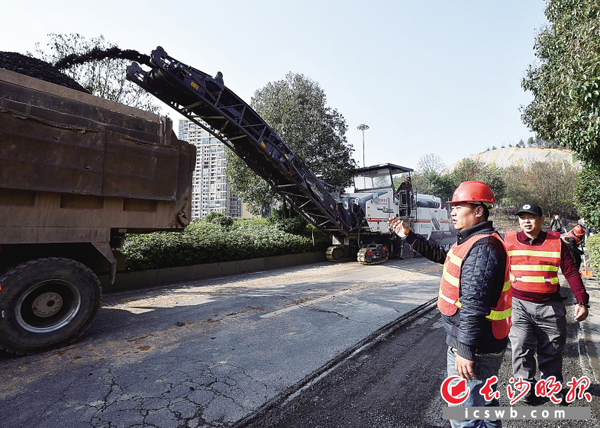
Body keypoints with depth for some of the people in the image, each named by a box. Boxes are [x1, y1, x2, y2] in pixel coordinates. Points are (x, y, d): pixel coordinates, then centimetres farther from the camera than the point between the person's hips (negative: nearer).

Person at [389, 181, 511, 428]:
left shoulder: (482, 248, -26)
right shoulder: (473, 241, 9)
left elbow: (474, 306, -30)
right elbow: (442, 256, 21)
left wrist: (466, 351, -27)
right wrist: (409, 236, 18)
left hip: (476, 348, -10)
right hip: (483, 343, 11)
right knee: (483, 401, 29)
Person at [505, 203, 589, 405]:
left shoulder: (556, 242, 2)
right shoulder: (509, 242, -1)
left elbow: (571, 272, 4)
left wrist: (582, 301, -2)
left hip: (550, 306, 1)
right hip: (519, 305, -1)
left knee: (552, 350, 14)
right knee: (521, 348, -1)